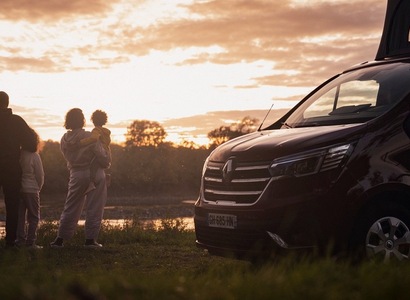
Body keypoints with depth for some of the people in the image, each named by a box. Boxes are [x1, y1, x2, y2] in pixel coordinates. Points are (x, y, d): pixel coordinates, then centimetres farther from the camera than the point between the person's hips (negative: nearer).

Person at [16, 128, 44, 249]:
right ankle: (31, 242, 0)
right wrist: (38, 188, 9)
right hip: (31, 190, -4)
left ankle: (20, 240, 11)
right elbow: (40, 175, -8)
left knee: (20, 216, 11)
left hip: (18, 188, 4)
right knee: (33, 217, 4)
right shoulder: (34, 156, -13)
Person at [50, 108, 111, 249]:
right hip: (94, 174, -4)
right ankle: (90, 239, 6)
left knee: (70, 207, 12)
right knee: (94, 208, 6)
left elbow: (67, 157, 7)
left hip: (76, 175, 4)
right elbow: (102, 157, -13)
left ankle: (60, 239, 12)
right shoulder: (90, 137, -15)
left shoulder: (64, 140, -1)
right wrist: (106, 163, 8)